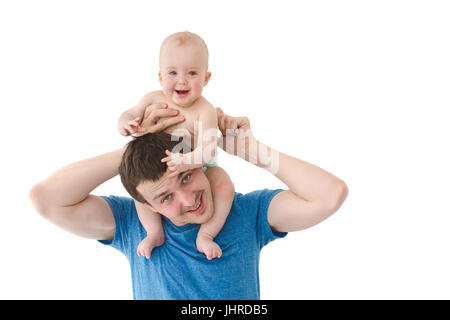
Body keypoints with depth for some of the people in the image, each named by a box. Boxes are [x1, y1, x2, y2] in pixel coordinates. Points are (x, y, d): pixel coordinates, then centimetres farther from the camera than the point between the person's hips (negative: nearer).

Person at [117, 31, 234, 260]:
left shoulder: (204, 110, -26)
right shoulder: (154, 99, -14)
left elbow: (207, 151, -34)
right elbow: (129, 114, -2)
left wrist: (185, 161, -54)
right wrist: (125, 124, -27)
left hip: (200, 169, -3)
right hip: (159, 169, 3)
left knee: (225, 187, -26)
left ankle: (205, 235, -16)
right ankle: (155, 232, -8)